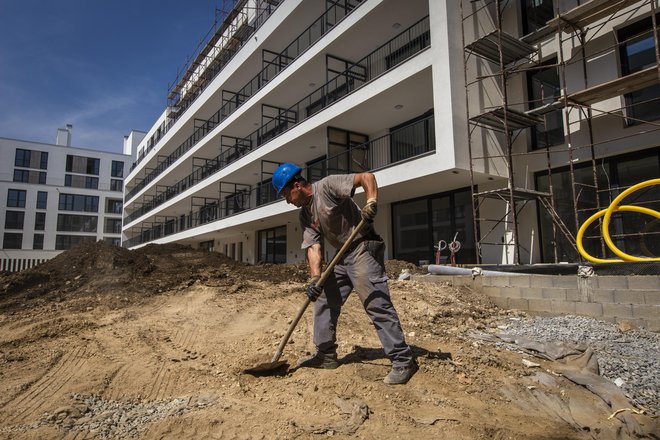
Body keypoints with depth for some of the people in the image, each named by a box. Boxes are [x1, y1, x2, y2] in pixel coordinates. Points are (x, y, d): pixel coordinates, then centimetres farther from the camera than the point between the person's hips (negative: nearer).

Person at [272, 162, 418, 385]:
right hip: (343, 256, 9)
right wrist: (314, 279, -13)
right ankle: (326, 355, 23)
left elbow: (367, 177, -17)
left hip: (364, 248, -9)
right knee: (324, 300, 12)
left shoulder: (327, 186, -12)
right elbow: (313, 247, 0)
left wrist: (371, 203, -33)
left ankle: (403, 361, -6)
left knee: (376, 303, -14)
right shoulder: (305, 215, 10)